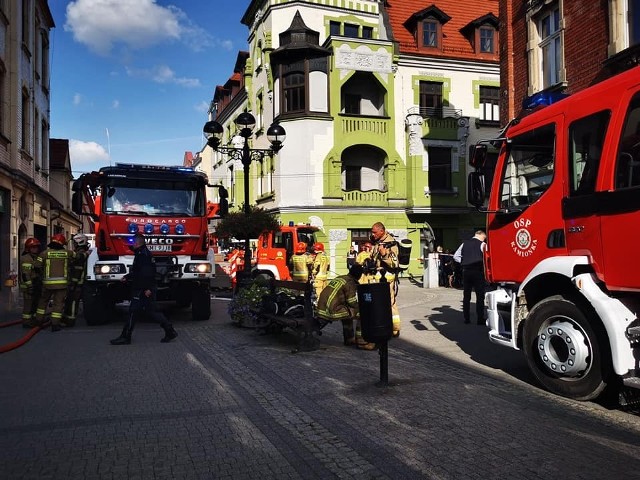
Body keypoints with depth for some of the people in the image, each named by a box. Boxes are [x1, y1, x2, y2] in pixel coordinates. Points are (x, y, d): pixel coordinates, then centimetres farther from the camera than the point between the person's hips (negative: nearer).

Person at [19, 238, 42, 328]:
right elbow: (25, 274, -19)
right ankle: (26, 322, -1)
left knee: (35, 304, 14)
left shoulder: (37, 258, 18)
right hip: (28, 286, -9)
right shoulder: (25, 259, -12)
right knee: (28, 305, -7)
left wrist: (40, 286, 24)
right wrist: (29, 285, -23)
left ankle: (34, 320, 22)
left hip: (36, 286, 10)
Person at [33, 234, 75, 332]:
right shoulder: (67, 253, 1)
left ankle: (39, 319, 29)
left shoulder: (45, 253, -2)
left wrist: (42, 274, 12)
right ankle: (55, 324, -3)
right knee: (58, 303, 2)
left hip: (48, 282, 1)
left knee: (43, 301, 22)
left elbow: (36, 266, -4)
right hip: (62, 282, -1)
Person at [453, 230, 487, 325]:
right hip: (478, 271, -4)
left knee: (466, 296, 10)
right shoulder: (482, 244, -5)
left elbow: (456, 256, 9)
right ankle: (480, 319, 1)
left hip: (466, 271, 5)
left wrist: (464, 262, 12)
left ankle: (466, 319, 13)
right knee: (480, 296, 1)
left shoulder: (465, 243, 9)